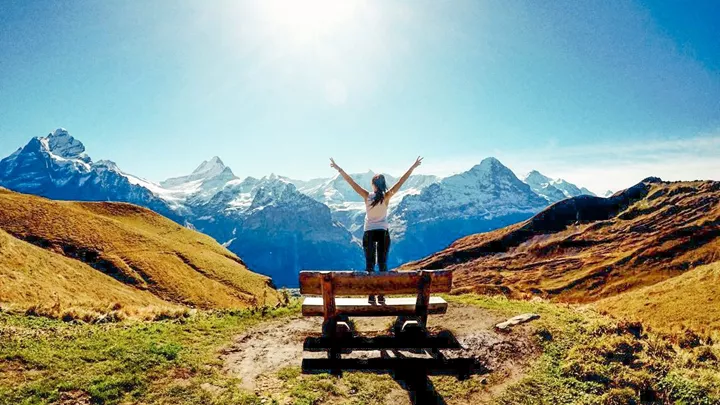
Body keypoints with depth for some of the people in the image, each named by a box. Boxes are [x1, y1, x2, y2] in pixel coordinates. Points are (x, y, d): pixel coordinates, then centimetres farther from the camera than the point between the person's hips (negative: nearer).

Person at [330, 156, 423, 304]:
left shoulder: (367, 196, -8)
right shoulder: (386, 197, -8)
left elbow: (350, 181, -8)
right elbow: (402, 181, -7)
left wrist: (338, 168, -5)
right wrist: (413, 167, -3)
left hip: (369, 233, 0)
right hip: (383, 233, 0)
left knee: (370, 265, 5)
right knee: (383, 264, 5)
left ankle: (371, 296, 4)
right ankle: (381, 296, 5)